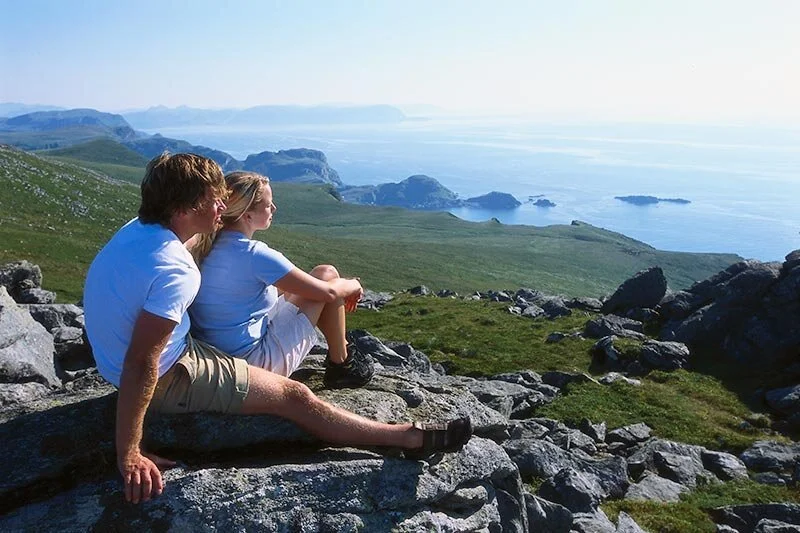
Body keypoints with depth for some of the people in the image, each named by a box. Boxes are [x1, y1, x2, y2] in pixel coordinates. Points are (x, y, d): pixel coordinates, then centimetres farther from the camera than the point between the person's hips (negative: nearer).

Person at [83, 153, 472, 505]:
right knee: (294, 396, -7)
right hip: (167, 378, -10)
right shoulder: (175, 271, -33)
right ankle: (412, 437, 2)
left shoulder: (137, 229, -4)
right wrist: (129, 456, -28)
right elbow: (141, 364, -34)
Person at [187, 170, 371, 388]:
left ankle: (341, 347, 31)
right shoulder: (254, 254, -25)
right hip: (255, 361, -8)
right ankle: (340, 365, 14)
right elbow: (326, 292, -17)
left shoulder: (208, 246, -1)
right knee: (328, 276, 0)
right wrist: (353, 286, 5)